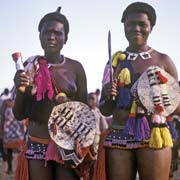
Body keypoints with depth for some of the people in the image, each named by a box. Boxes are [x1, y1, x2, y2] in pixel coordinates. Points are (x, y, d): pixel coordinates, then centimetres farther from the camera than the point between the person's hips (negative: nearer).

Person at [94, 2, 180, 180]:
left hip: (153, 136, -2)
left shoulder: (163, 60, 5)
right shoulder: (115, 61, 10)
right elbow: (105, 110, 13)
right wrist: (108, 97, -7)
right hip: (118, 137, 2)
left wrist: (164, 99, -12)